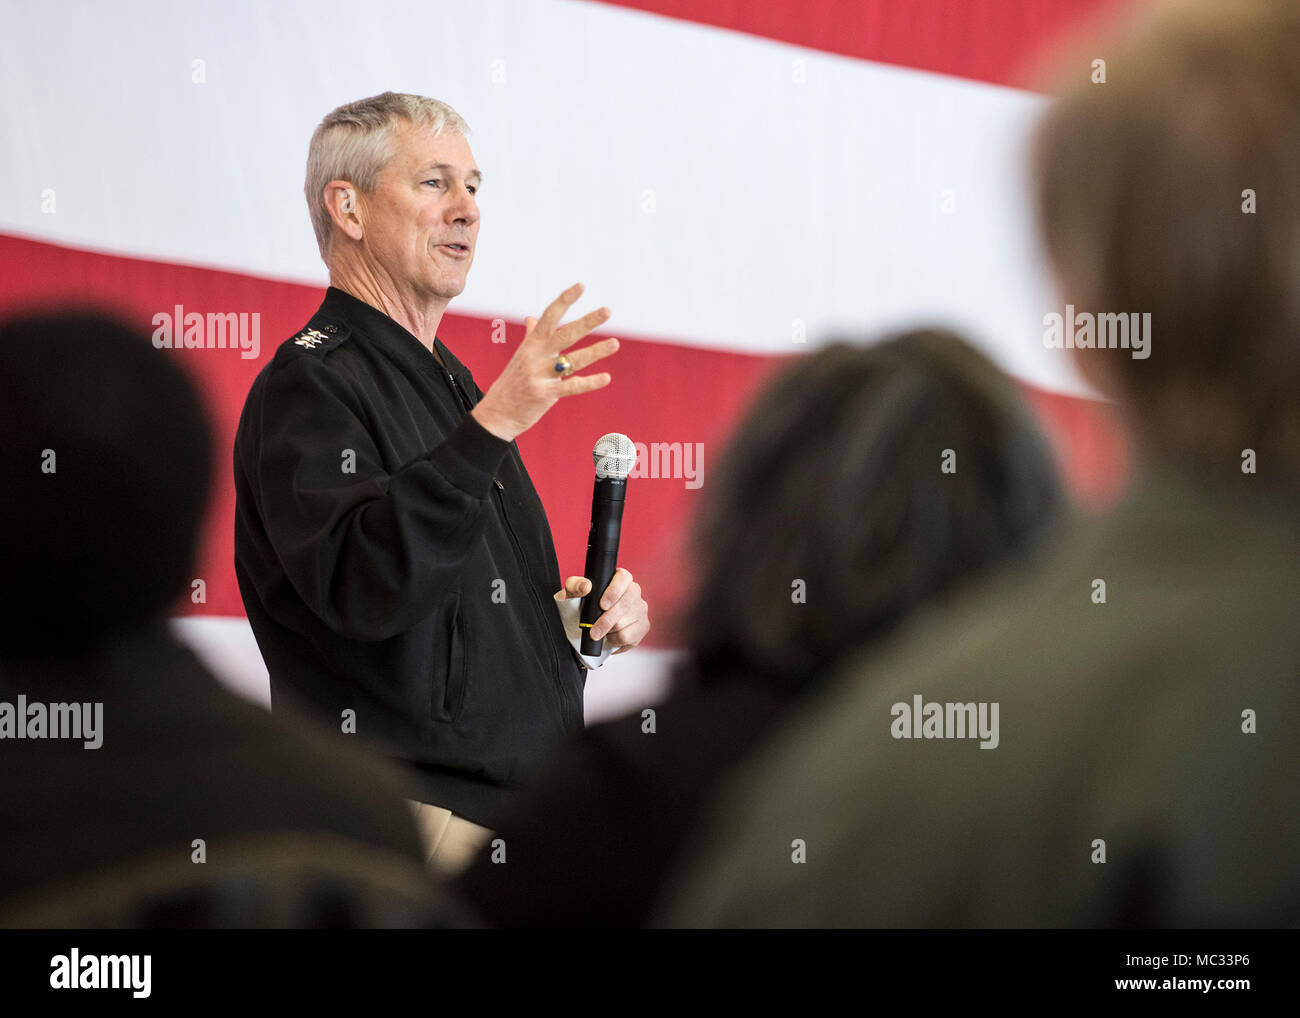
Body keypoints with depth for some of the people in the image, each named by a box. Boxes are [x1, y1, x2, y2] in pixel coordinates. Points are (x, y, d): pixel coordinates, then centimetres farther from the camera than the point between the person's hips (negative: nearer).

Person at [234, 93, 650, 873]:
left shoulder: (454, 384, 20)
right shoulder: (312, 384, -10)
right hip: (417, 823, -9)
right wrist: (491, 427, -34)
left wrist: (596, 612, 8)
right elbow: (365, 589, -27)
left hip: (524, 808, 9)